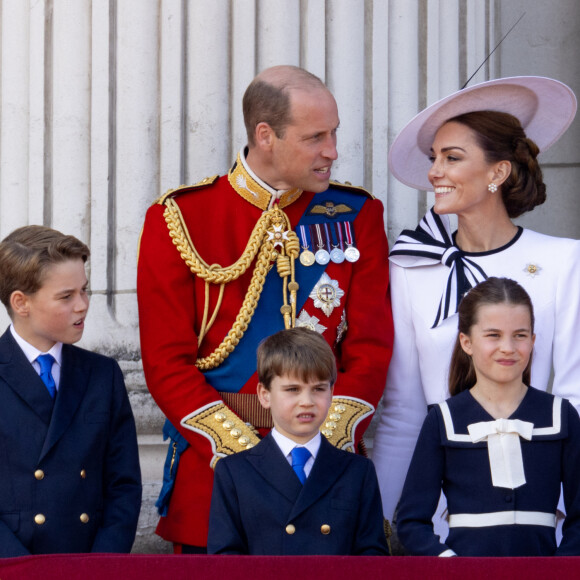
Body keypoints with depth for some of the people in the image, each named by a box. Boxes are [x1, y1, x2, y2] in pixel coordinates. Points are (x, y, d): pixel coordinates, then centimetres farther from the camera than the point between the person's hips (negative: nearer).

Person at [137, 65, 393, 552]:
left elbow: (370, 351, 2)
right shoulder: (180, 220, 0)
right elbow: (167, 363, -4)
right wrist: (248, 453, -14)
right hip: (213, 469, -1)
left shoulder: (357, 216, 6)